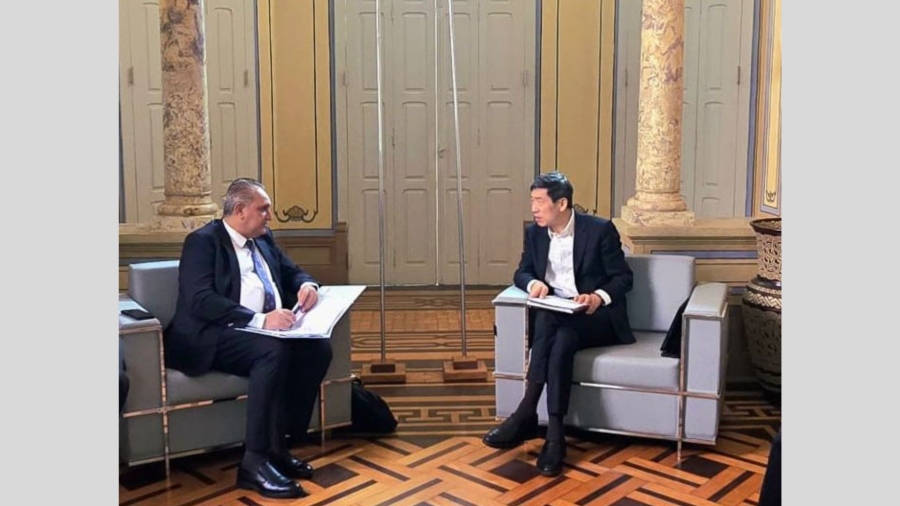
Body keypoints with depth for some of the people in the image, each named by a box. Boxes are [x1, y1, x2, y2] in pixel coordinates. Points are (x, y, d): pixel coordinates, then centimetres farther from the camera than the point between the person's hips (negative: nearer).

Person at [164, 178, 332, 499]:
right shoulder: (202, 241, -7)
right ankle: (256, 461, -28)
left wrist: (307, 285, -3)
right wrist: (260, 320, -32)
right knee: (273, 351, -34)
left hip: (267, 331, 8)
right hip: (211, 338, -7)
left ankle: (278, 445, -10)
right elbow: (201, 300, -20)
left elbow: (292, 272, 24)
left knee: (318, 348, -18)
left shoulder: (264, 239, 17)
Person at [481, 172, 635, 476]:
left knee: (562, 338, -36)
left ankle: (526, 415, -34)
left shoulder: (600, 229, -7)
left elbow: (623, 278, -5)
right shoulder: (535, 233, 8)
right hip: (554, 317, 3)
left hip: (597, 318, -3)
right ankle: (554, 434, -37)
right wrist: (533, 283, -14)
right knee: (559, 340, -33)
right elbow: (522, 272, 11)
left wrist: (600, 296, -25)